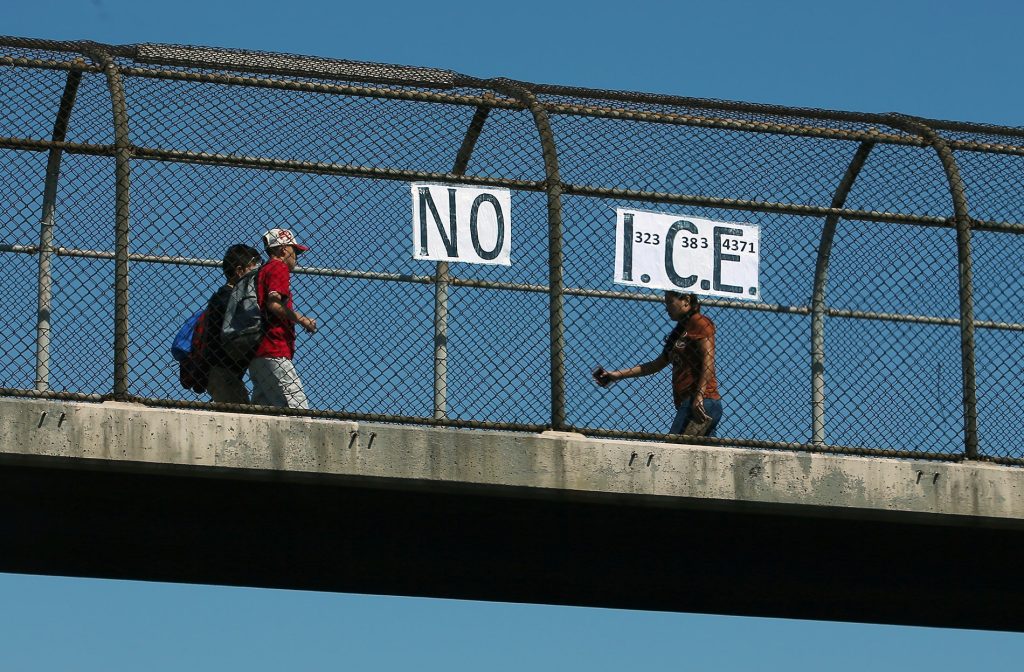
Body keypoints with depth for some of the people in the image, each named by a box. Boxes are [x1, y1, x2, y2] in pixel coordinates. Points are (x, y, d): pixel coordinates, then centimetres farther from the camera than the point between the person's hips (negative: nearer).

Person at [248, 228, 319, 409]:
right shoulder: (279, 268, -1)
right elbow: (273, 303, -16)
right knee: (298, 411, -17)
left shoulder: (263, 271, 25)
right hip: (274, 352, -10)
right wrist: (302, 320, -9)